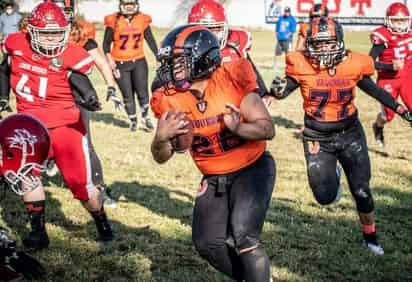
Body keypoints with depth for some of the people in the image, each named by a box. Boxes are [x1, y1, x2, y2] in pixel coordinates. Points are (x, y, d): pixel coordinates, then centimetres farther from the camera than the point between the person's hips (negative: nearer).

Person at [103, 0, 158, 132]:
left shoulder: (143, 20, 0)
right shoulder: (114, 21, -5)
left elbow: (151, 40, 9)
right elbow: (106, 43, 0)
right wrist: (110, 60, -10)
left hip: (139, 61, 1)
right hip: (120, 64, -1)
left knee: (142, 92, -5)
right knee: (127, 95, 6)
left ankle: (145, 117, 18)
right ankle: (133, 121, 24)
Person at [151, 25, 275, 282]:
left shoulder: (232, 81, -22)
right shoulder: (172, 100, -11)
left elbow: (268, 129, -19)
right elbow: (161, 158, -6)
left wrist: (238, 128, -39)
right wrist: (162, 138, -29)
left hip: (251, 169, -5)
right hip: (214, 179, 5)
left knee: (243, 238, -21)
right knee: (207, 244, 4)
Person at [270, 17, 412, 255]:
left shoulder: (353, 64, -11)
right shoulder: (302, 66, -15)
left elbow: (374, 90, 6)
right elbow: (284, 90, -5)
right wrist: (279, 89, -30)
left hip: (350, 135, 1)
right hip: (318, 139, -1)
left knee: (361, 190, 3)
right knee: (325, 197, -2)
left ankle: (370, 236, 26)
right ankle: (331, 176, 35)